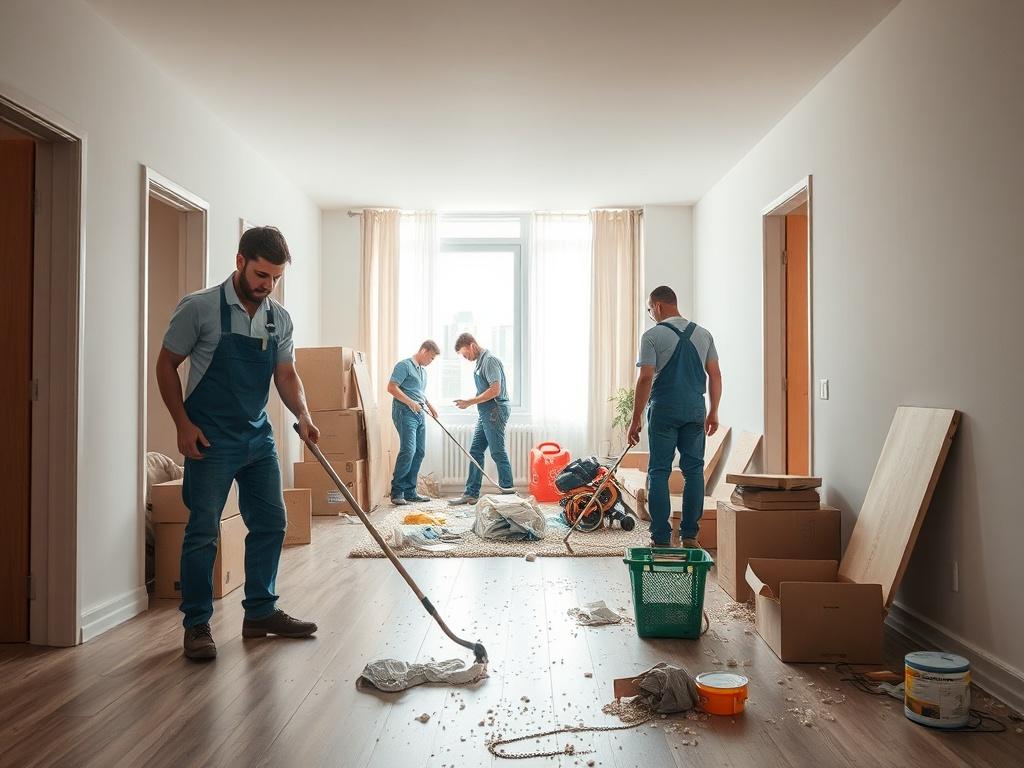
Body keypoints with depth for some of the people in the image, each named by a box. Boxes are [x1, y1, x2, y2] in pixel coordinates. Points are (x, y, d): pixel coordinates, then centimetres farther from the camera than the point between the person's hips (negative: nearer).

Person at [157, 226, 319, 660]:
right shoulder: (199, 308, -10)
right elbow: (166, 365, -4)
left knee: (270, 523, 10)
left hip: (259, 437, 6)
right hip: (211, 440, -6)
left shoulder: (279, 319, 4)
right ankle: (197, 625, 12)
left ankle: (260, 614, 23)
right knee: (203, 531, -2)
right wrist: (183, 424, -11)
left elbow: (286, 375, 8)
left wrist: (302, 416, -10)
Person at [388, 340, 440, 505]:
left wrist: (429, 405, 20)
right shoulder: (404, 365, -6)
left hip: (419, 413, 10)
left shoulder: (423, 370, 23)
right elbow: (391, 388, -15)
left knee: (419, 452, 6)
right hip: (405, 411, -9)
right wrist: (410, 402, -20)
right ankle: (396, 492, -11)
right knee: (408, 450, -18)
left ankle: (410, 491, 12)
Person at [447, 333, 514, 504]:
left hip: (495, 411, -10)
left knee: (498, 452, -6)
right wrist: (469, 402, 11)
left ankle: (508, 491, 1)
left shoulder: (490, 360, -13)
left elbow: (495, 390, -21)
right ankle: (471, 493, 14)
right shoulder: (480, 361, 17)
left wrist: (470, 402, -17)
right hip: (485, 413, 10)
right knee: (475, 451, 10)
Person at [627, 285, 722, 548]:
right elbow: (715, 375, 9)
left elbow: (645, 379, -11)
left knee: (659, 472, 2)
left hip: (663, 410, -4)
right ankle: (690, 535, 11)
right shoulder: (703, 334, 10)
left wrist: (635, 420, -7)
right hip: (695, 410, 4)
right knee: (694, 470, 8)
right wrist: (713, 412, 17)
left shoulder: (652, 335, -6)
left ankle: (661, 538, 3)